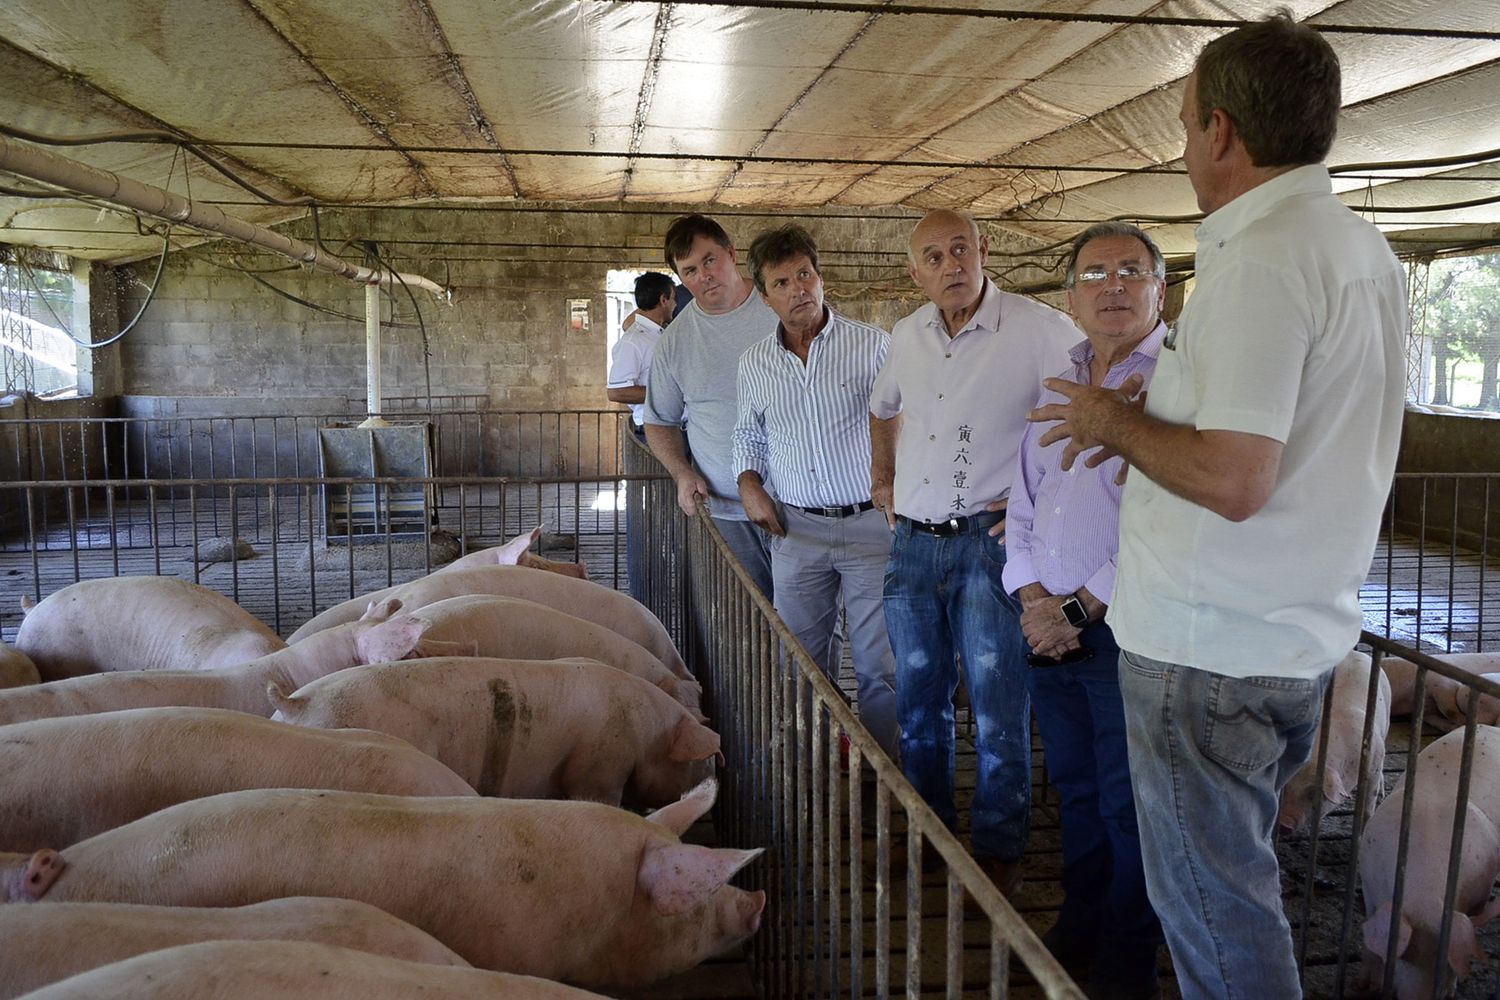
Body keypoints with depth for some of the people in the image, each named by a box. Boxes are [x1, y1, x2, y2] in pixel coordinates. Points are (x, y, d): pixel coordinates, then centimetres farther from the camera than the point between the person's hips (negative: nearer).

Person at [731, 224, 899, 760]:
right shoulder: (754, 363, 7)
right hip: (796, 530, 3)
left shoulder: (874, 345, -5)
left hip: (870, 523, -3)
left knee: (879, 665, 1)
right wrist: (749, 483, 4)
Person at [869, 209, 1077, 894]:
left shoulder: (1042, 329, -9)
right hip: (912, 542, 6)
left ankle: (999, 850, 18)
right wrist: (882, 478, 20)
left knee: (998, 708, 0)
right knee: (918, 699, 15)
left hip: (989, 539, -5)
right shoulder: (907, 336, 9)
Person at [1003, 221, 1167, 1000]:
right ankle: (1079, 928, 36)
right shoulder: (1056, 387, 13)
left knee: (1128, 807, 6)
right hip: (1050, 629, 6)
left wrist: (1081, 608, -15)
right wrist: (1032, 599, -1)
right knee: (1075, 790, 18)